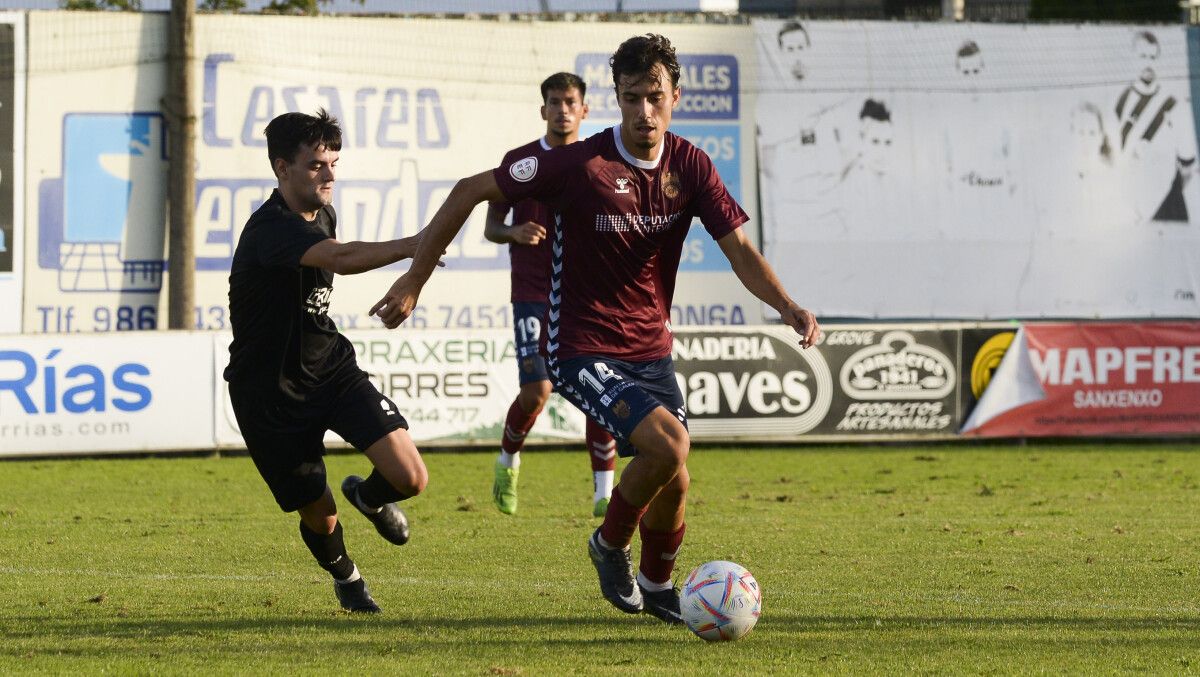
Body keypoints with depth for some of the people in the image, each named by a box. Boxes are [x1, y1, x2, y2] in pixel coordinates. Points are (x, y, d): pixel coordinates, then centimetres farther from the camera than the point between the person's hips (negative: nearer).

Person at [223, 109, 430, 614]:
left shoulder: (321, 215, 3)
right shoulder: (271, 230, -27)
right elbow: (342, 259, -46)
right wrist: (412, 246, -56)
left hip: (329, 365, 6)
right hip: (270, 392, -6)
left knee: (410, 478, -13)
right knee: (319, 516, 3)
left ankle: (368, 497, 25)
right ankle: (345, 576, 39)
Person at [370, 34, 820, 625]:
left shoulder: (690, 167, -4)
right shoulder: (581, 164, -18)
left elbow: (739, 249, -7)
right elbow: (470, 191, -10)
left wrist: (787, 307, -26)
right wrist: (414, 279, -9)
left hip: (651, 349, 6)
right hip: (583, 349, -6)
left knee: (672, 482, 8)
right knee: (667, 444, -25)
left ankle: (656, 585, 38)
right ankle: (610, 544, 3)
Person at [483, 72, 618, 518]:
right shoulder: (519, 160, 4)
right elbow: (491, 226, 7)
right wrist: (515, 233, -15)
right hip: (532, 294, -1)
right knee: (536, 391, -12)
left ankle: (604, 493, -2)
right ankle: (508, 460, 18)